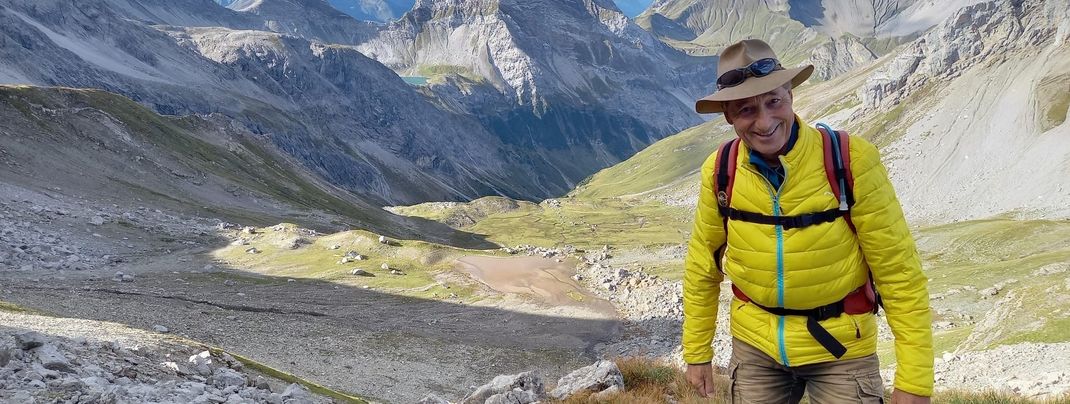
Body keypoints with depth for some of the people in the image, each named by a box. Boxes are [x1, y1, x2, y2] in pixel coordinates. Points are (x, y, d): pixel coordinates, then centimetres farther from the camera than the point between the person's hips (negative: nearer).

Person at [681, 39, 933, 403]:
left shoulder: (851, 161, -19)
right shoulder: (719, 172, -11)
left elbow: (899, 272, -14)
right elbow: (702, 266, 3)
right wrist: (696, 352, 7)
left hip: (841, 347, -2)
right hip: (755, 345, 3)